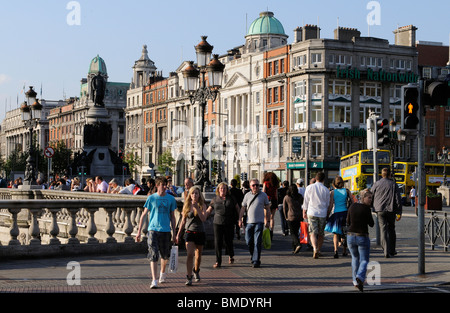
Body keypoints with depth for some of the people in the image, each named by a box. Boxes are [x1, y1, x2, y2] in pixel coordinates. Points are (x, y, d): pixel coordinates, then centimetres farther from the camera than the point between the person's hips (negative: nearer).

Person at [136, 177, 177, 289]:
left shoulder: (171, 199, 5)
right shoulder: (151, 198, 1)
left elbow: (172, 217, 12)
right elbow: (144, 215, 5)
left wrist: (174, 233, 11)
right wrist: (139, 231, 2)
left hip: (165, 230, 2)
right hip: (153, 230, -2)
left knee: (165, 255, 13)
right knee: (153, 255, -10)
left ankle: (162, 273, 40)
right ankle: (154, 280, -10)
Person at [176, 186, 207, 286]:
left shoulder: (202, 205, 0)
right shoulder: (186, 205, 4)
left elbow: (203, 219, -14)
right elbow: (183, 221, 10)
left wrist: (197, 208, -22)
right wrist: (178, 234, 10)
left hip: (200, 233, 0)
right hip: (189, 232, 0)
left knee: (198, 255, 12)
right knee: (190, 254, -17)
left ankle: (196, 271, 41)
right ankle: (189, 277, -15)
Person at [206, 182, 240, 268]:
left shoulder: (231, 198, 6)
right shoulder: (215, 199, 7)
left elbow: (237, 208, 13)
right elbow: (208, 211, 9)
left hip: (229, 223, -1)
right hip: (217, 223, 1)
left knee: (228, 241, 3)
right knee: (217, 242, -6)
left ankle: (231, 256, 33)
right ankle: (218, 261, 1)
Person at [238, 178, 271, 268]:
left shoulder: (263, 195, 5)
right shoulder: (247, 195, 9)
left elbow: (267, 209, 10)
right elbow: (243, 208, 12)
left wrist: (268, 221, 6)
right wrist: (240, 219, 3)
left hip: (259, 222, -2)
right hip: (249, 222, 2)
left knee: (257, 242, -8)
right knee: (249, 241, 4)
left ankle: (256, 260, -6)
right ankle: (253, 256, 27)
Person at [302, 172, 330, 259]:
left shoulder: (309, 187, 0)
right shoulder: (326, 190, 1)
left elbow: (305, 201, 4)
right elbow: (328, 204, 9)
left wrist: (304, 212, 13)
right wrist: (327, 214, 21)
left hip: (312, 213, -1)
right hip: (322, 214, 1)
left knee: (313, 232, -4)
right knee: (321, 234, 12)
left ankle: (315, 249, -24)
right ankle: (318, 251, 19)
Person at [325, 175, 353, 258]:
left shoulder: (333, 192, -4)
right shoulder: (347, 191, 2)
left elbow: (330, 205, -5)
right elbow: (352, 202, 3)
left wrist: (327, 216, 2)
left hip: (337, 213, -2)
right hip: (346, 213, 2)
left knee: (336, 233, 3)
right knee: (345, 233, 16)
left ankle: (336, 250, -15)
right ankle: (344, 251, 22)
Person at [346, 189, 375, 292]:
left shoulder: (352, 206, 3)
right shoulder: (366, 208, -12)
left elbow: (348, 222, 9)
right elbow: (371, 224, -5)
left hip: (350, 236, 5)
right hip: (363, 237, -5)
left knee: (355, 258, 23)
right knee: (364, 260, 4)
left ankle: (355, 281, 23)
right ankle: (360, 277, -21)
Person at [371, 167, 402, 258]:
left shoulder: (376, 184, 2)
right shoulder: (393, 184, 1)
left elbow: (371, 198, 6)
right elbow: (398, 199, -1)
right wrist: (399, 212, 4)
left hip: (380, 210, 0)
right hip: (391, 210, 1)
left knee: (383, 230, -2)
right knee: (391, 230, 14)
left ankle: (386, 251, -12)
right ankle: (392, 251, 20)